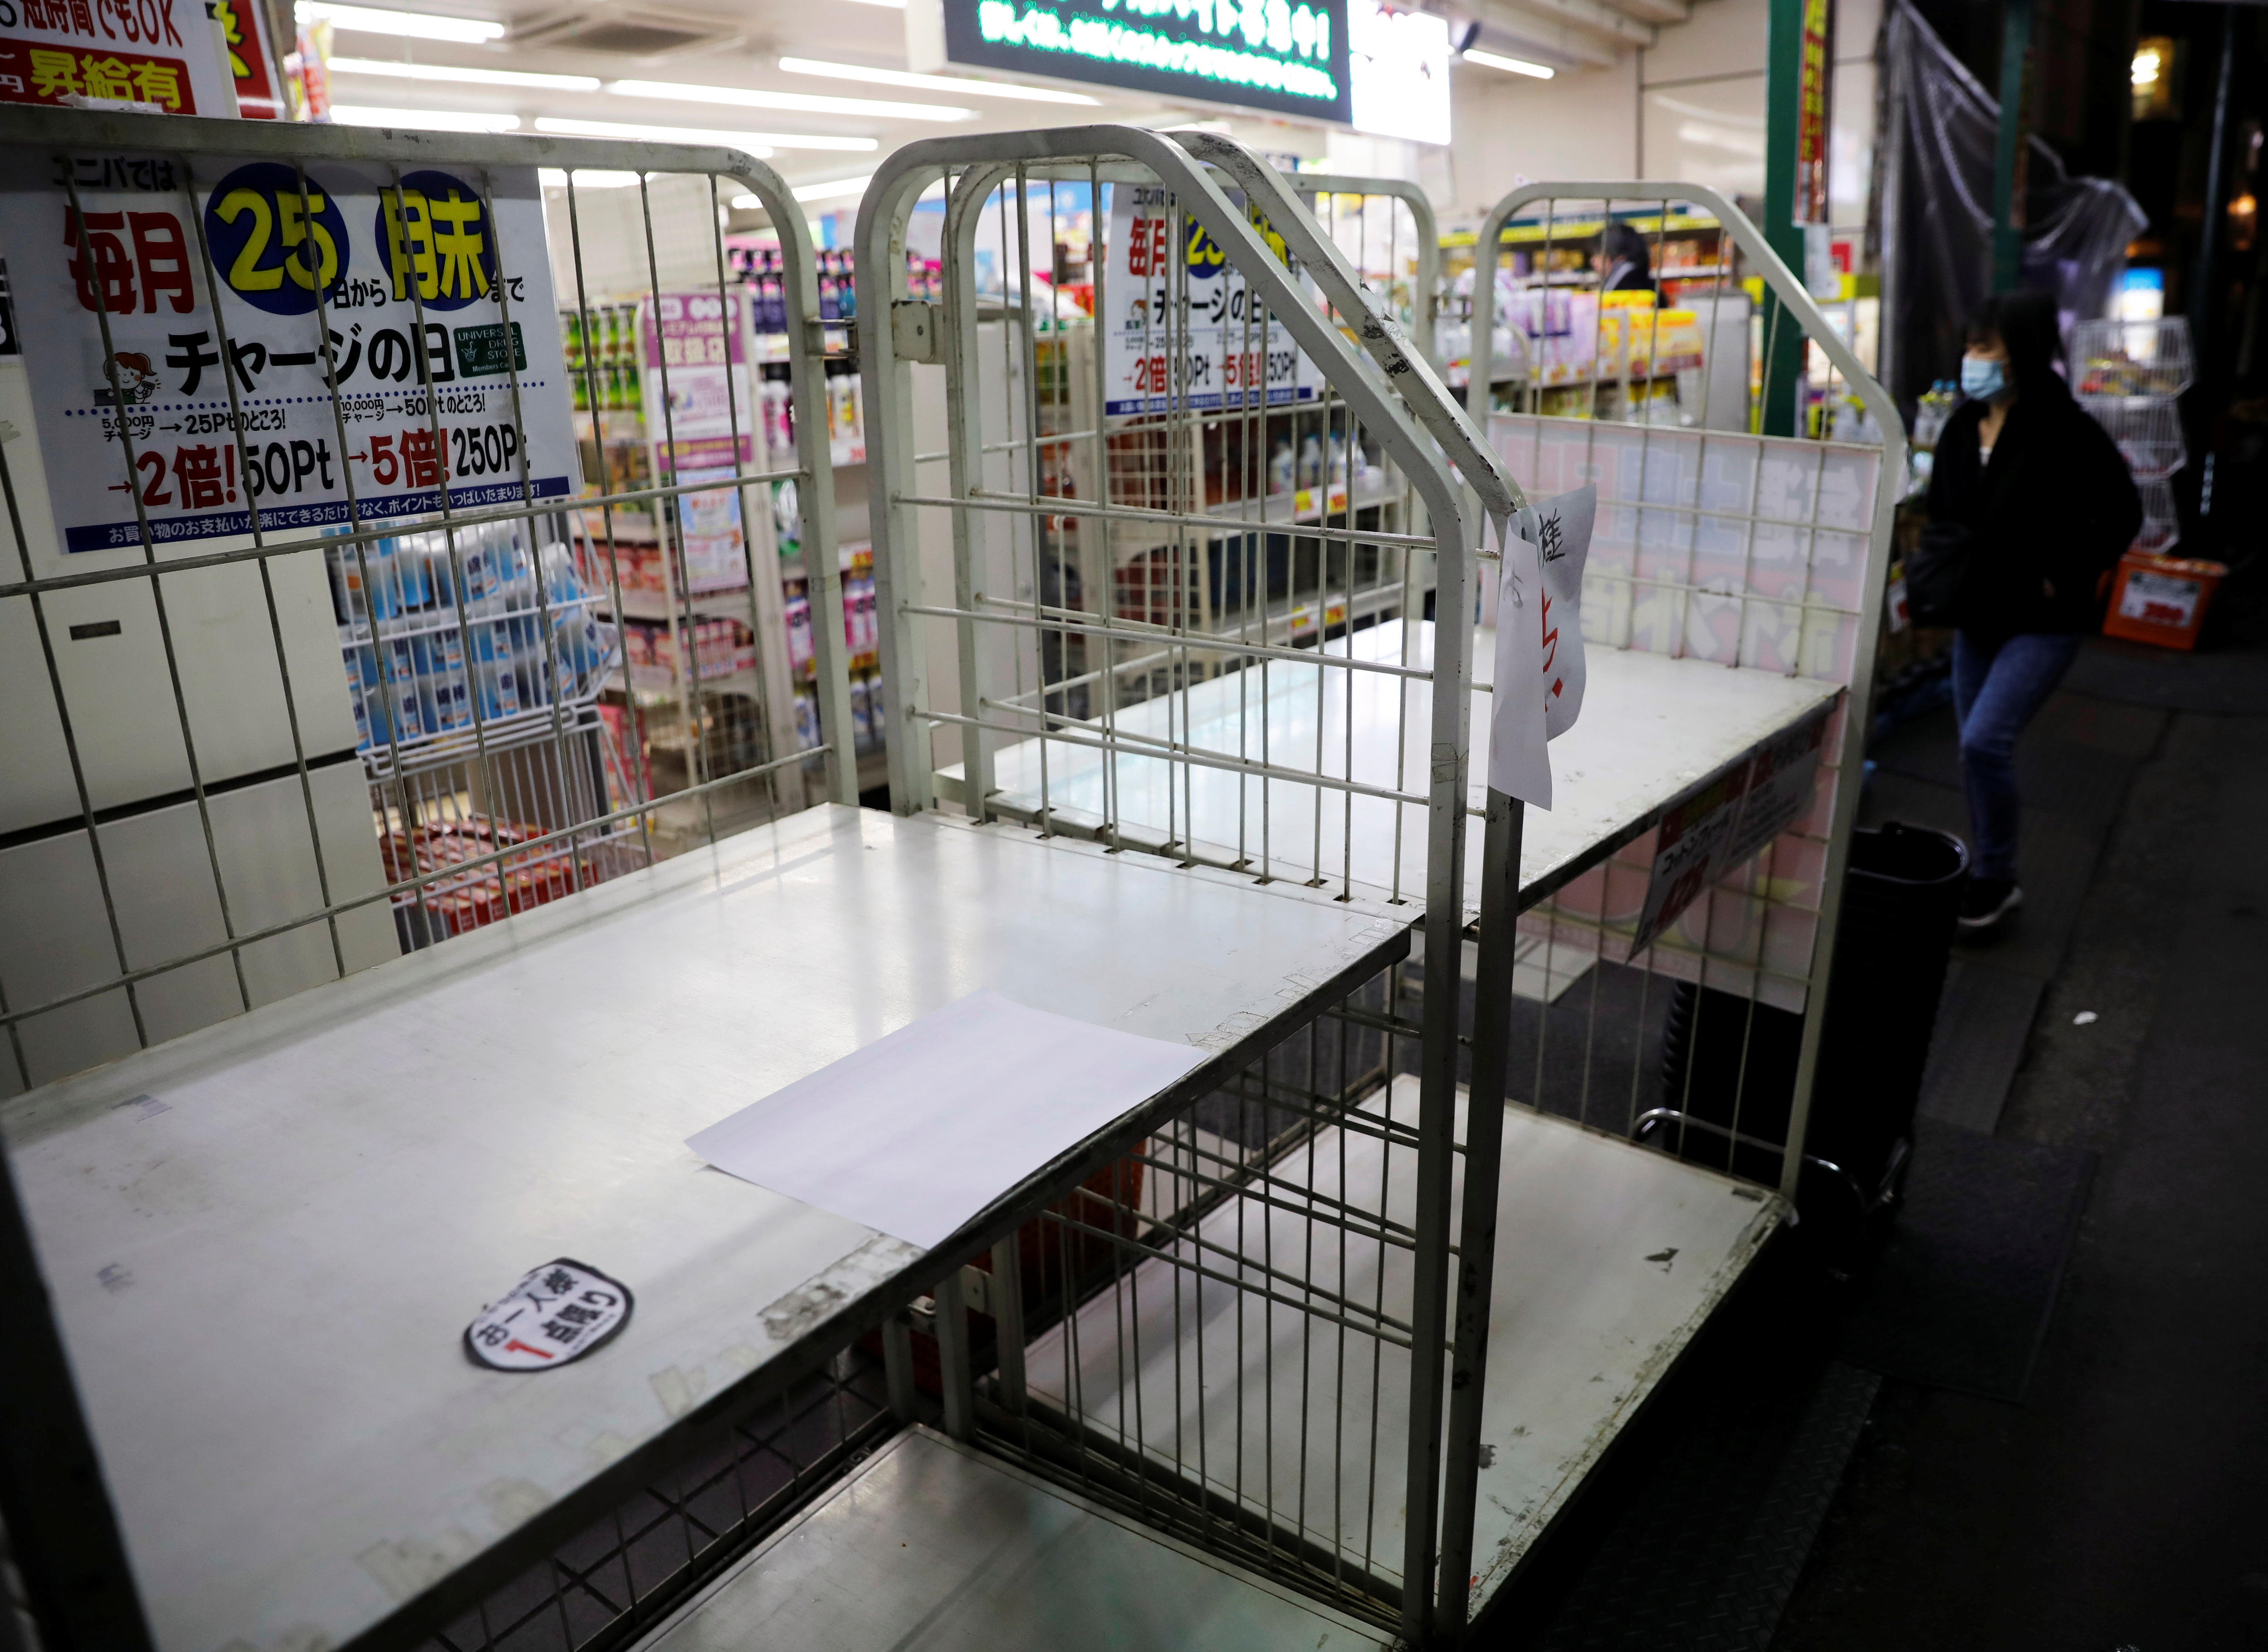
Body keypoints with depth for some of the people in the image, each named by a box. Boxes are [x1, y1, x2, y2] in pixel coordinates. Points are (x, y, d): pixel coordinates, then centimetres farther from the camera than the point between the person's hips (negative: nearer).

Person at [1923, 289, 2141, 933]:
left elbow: (2123, 513, -10)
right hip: (1976, 616, 7)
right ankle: (1989, 882, 25)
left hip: (2041, 621, -7)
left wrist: (2066, 578, -14)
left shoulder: (2065, 431, -16)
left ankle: (1993, 881, 0)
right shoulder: (1963, 426, 3)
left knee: (1985, 742, -17)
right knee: (1978, 749, 11)